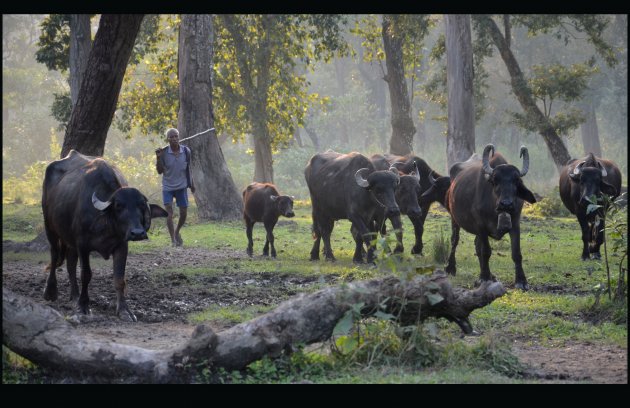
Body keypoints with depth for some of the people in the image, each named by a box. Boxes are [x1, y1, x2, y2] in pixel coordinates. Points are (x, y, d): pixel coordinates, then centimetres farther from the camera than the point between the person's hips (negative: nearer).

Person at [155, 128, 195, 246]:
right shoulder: (163, 152, -13)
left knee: (183, 213, 6)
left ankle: (177, 232, 33)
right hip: (167, 187, -2)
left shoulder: (186, 151, -7)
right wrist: (158, 158, -24)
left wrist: (191, 184, 14)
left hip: (181, 187, 2)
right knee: (169, 213, -13)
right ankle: (173, 239, -8)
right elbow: (160, 171, -9)